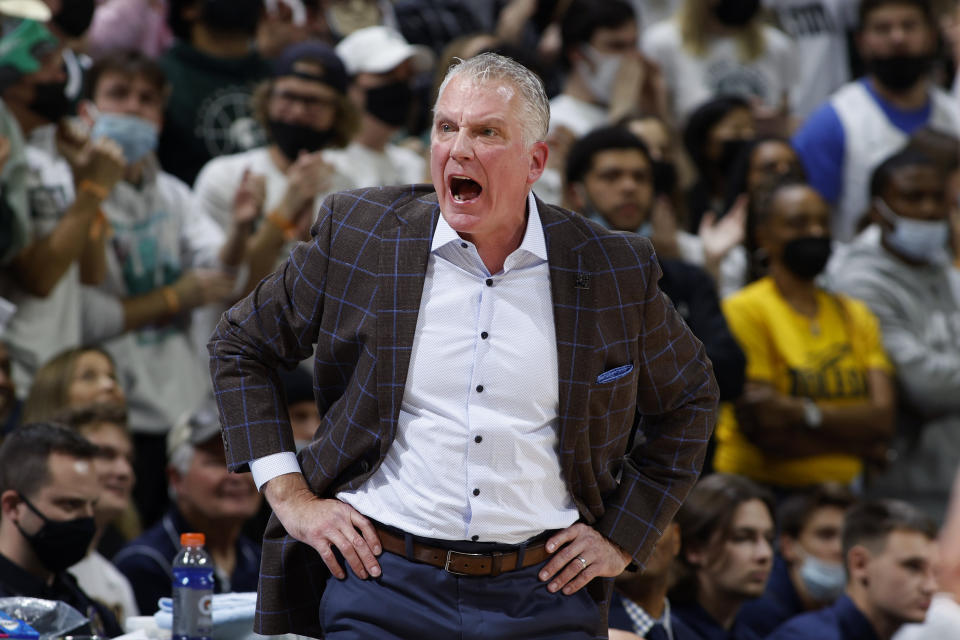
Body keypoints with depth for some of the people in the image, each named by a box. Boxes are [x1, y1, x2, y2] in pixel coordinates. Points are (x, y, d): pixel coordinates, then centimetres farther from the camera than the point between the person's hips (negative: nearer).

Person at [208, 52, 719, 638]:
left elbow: (690, 399, 18)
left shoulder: (613, 271, 2)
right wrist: (291, 498, 4)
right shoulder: (358, 235, 1)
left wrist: (622, 539, 9)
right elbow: (241, 346, 12)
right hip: (382, 583, 0)